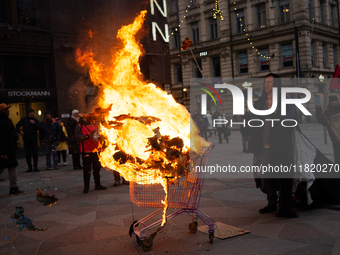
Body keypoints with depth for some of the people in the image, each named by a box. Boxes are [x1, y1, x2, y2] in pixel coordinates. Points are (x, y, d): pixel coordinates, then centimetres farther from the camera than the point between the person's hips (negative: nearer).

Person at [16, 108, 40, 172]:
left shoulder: (35, 120, 3)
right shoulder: (24, 119, 4)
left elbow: (39, 128, -8)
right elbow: (17, 126, 15)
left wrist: (34, 123, -23)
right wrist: (20, 131, -3)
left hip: (34, 139, -1)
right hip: (26, 139, 1)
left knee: (35, 153, -2)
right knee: (27, 154, 3)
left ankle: (35, 167, 5)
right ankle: (29, 167, 10)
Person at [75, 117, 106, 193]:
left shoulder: (94, 126, 15)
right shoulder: (79, 127, -1)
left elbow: (98, 135, 25)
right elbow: (77, 137, -14)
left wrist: (99, 137, 2)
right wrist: (88, 136, -22)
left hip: (95, 151, 5)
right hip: (86, 152, -5)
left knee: (97, 168, 11)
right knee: (87, 170, -3)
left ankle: (97, 185, 22)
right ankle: (86, 186, 8)